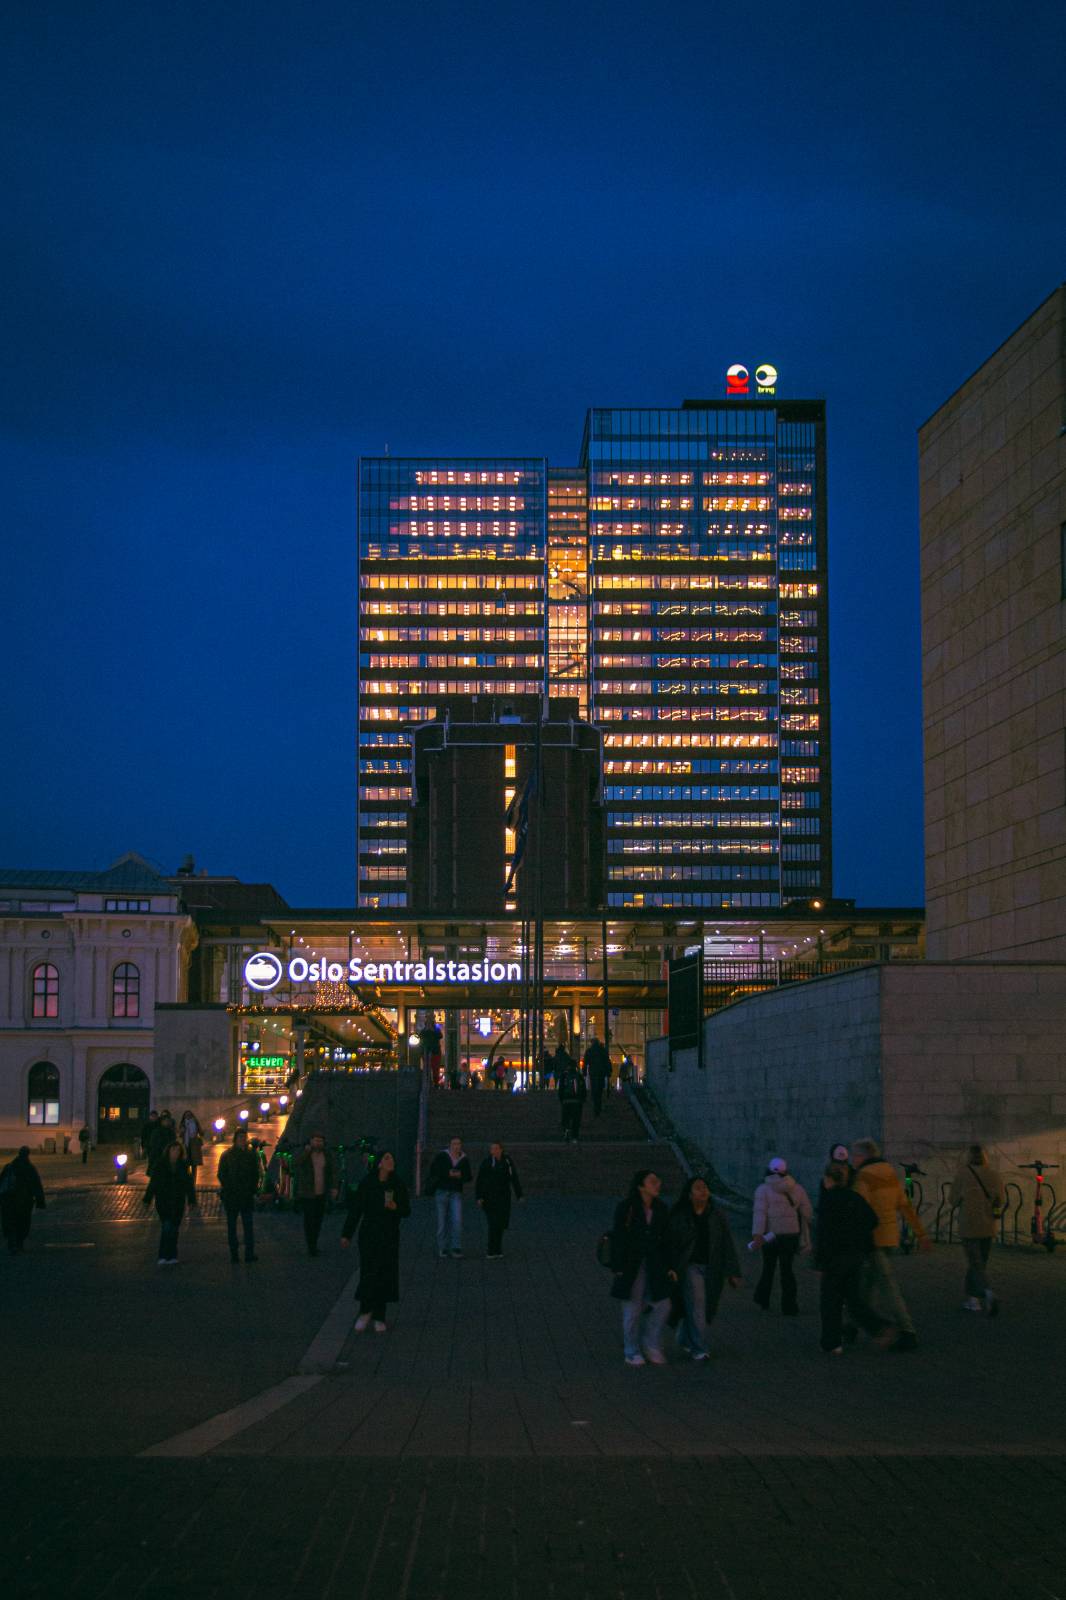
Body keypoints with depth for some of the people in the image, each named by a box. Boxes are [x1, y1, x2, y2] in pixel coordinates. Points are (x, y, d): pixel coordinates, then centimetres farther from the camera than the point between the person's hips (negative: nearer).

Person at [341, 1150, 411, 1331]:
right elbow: (355, 1209, -3)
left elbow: (407, 1211, 4)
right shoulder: (367, 1183, -7)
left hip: (390, 1237, 2)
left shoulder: (398, 1185, -2)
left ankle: (379, 1318, 14)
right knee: (368, 1273, -3)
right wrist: (346, 1234, -3)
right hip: (369, 1235, -2)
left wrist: (396, 1207, -18)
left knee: (385, 1275, 3)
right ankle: (365, 1312, 17)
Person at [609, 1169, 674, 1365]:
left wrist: (669, 1267, 6)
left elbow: (665, 1240, 10)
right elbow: (618, 1238, -9)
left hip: (654, 1266, 5)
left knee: (662, 1305, 1)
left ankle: (650, 1345, 20)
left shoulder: (660, 1210, 5)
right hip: (631, 1266, -5)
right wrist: (618, 1268, -13)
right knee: (633, 1309, 3)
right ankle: (632, 1353, 17)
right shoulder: (626, 1209, -10)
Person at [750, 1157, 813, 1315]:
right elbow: (807, 1212, 4)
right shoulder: (797, 1188, 4)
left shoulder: (763, 1189, -5)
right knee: (787, 1270, 8)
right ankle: (789, 1307, 2)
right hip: (791, 1233, 1)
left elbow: (760, 1212, -15)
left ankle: (762, 1300, 27)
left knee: (769, 1267, 18)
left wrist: (757, 1235, -22)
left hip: (770, 1235, -1)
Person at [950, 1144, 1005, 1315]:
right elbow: (1001, 1200, 3)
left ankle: (988, 1293, -28)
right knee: (980, 1261, 18)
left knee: (976, 1264, -5)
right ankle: (972, 1298, 20)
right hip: (988, 1226, 4)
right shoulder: (994, 1174, 2)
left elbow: (954, 1199, -3)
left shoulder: (963, 1174, -7)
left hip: (969, 1225, -4)